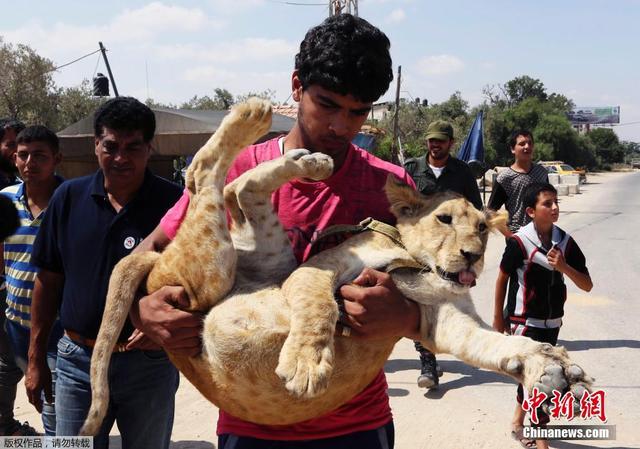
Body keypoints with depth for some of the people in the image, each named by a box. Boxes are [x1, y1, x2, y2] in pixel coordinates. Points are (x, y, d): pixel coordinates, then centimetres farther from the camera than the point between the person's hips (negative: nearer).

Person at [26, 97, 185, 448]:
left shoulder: (174, 203, -10)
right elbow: (49, 280, 6)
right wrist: (36, 359, 8)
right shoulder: (69, 197, 0)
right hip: (78, 361, 2)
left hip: (149, 365, -2)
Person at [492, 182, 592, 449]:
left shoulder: (565, 242, -5)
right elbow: (502, 278, -4)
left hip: (552, 322, 5)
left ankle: (519, 421, 38)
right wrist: (498, 318, 3)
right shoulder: (519, 242, -17)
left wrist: (564, 267, -23)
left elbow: (587, 285, -4)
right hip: (524, 322, -5)